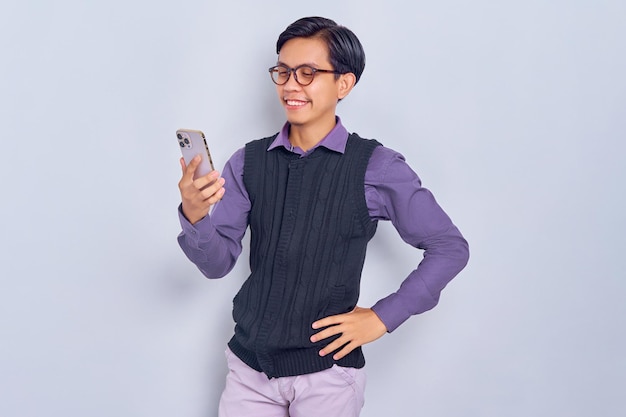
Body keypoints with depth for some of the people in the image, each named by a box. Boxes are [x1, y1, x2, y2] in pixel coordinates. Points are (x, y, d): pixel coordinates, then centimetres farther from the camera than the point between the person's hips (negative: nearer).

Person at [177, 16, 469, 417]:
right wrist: (194, 216, -23)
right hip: (249, 365, 3)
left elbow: (449, 247, -4)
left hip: (327, 373, -3)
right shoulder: (248, 161, 0)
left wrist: (383, 316, -7)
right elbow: (218, 262, -3)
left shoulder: (376, 167, -9)